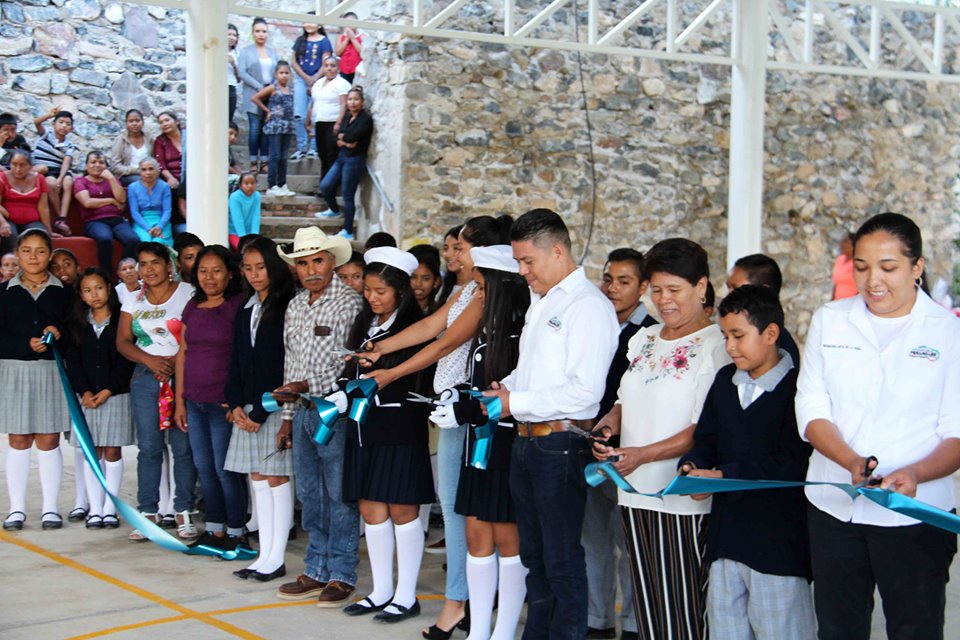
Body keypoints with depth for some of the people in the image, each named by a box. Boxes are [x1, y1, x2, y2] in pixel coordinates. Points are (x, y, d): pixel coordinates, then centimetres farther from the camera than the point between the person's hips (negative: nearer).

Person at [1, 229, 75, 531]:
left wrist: (59, 333, -18)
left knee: (48, 441, 2)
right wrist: (27, 344, -17)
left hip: (52, 371, 0)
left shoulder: (64, 291, 6)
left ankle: (50, 508, 9)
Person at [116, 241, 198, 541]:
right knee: (148, 447, 3)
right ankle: (148, 511, 9)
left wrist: (175, 363, -16)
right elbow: (123, 341, 8)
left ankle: (183, 512, 4)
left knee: (183, 446, -3)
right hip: (146, 379, 4)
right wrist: (151, 360, -8)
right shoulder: (135, 301, 13)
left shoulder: (188, 294, 0)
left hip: (182, 378, -4)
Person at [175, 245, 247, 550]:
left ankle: (235, 532, 10)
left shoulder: (239, 306, -8)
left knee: (225, 468, -2)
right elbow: (183, 353, 14)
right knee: (204, 468, 11)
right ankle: (214, 530, 21)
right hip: (195, 403, 6)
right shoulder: (193, 307, 11)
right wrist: (180, 400, 11)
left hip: (224, 403, -6)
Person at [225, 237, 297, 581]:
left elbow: (283, 366, -12)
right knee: (258, 480, 8)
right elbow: (237, 362, 15)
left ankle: (275, 558, 2)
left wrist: (261, 411, -14)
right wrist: (236, 404, 1)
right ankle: (265, 556, 12)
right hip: (247, 409, 7)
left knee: (276, 480, -3)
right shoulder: (246, 311, 16)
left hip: (274, 408, -7)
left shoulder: (287, 308, -8)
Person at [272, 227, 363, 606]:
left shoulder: (349, 303, -9)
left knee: (339, 497, -1)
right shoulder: (295, 307, 14)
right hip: (303, 413, 7)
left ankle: (342, 576, 8)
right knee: (310, 495, 13)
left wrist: (308, 386, -18)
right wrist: (288, 413, 16)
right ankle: (317, 571, 22)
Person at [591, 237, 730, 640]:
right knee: (647, 607, 13)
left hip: (684, 500, -7)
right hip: (636, 491, 7)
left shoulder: (715, 346, -10)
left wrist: (644, 454, -22)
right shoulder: (644, 340, 14)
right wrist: (606, 425, 1)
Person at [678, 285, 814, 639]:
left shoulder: (797, 387, -12)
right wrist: (692, 466, -8)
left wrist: (726, 476, -20)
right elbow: (705, 440, 14)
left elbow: (791, 463, -20)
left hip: (778, 541, -7)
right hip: (725, 538, 7)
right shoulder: (725, 380, 13)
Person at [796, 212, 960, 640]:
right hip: (833, 506, 3)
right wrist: (851, 461, -18)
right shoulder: (829, 321, 6)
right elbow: (811, 411, 0)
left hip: (915, 513, -3)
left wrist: (914, 474, -26)